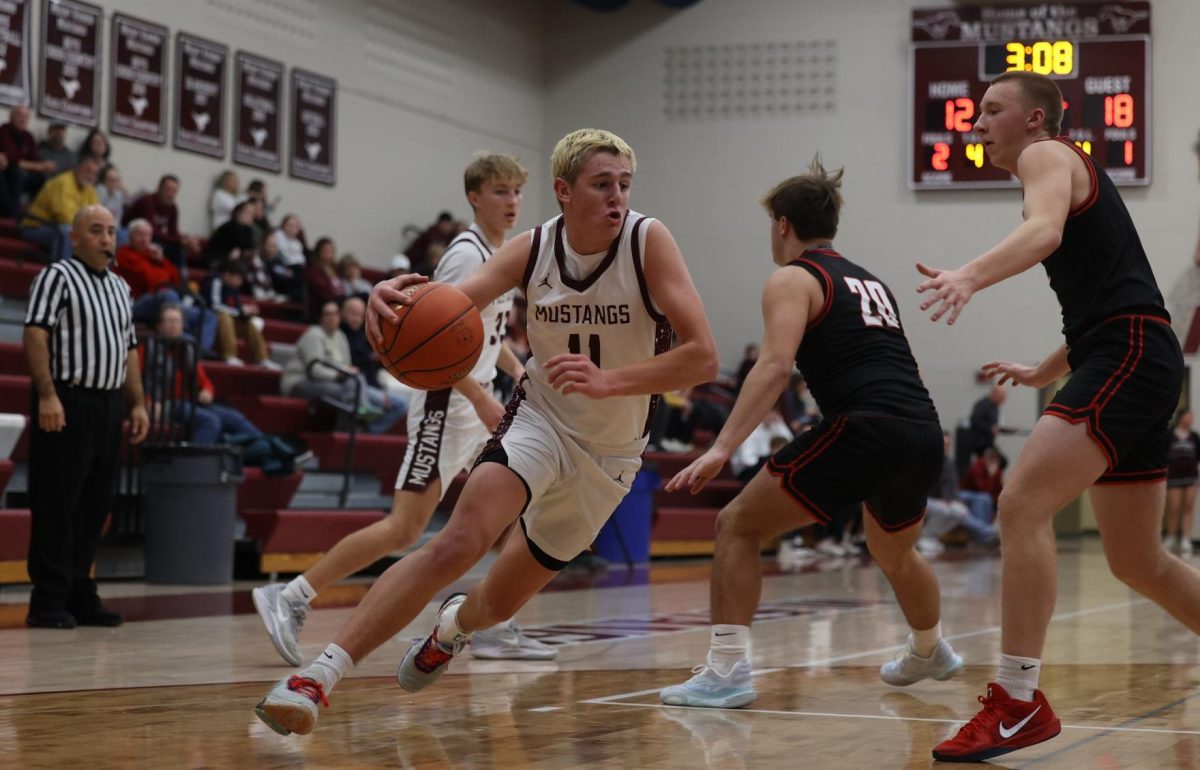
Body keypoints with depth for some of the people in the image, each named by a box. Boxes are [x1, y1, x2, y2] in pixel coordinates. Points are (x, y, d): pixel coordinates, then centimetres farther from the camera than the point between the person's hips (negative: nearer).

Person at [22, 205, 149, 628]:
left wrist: (137, 403, 15)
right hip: (66, 404, -7)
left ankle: (79, 594, 15)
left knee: (94, 505, 9)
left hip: (108, 406, 7)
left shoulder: (120, 288, 19)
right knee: (56, 505, -5)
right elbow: (35, 334, -13)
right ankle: (48, 601, -1)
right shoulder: (57, 277, -4)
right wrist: (47, 395, -22)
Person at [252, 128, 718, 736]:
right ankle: (320, 674, -31)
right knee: (462, 539, -30)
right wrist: (397, 298, -49)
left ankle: (454, 624, 52)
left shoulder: (648, 242, -19)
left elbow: (702, 357, -25)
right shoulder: (533, 249, -12)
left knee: (500, 601, 12)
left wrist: (607, 380, -38)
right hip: (539, 418, -1)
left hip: (609, 452, 1)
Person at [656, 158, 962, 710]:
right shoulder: (869, 281, 27)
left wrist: (722, 448, -21)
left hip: (867, 430, -8)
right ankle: (930, 653, 56)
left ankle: (727, 670, -10)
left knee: (738, 526, 1)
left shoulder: (792, 278, 4)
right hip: (925, 434, 8)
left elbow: (776, 364, -13)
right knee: (892, 551, 35)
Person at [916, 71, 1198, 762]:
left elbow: (1044, 230, -25)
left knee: (1023, 504, -22)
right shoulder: (1075, 176, 29)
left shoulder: (1048, 155, 0)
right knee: (1138, 563, 16)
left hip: (1128, 355, -11)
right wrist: (1042, 374, 42)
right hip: (1129, 360, 11)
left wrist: (969, 276, -42)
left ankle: (1019, 704, -24)